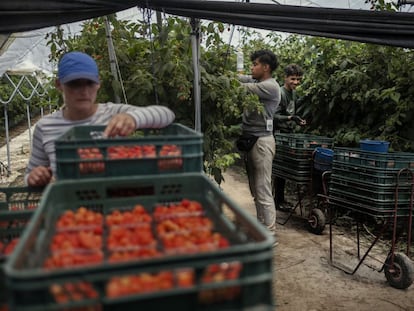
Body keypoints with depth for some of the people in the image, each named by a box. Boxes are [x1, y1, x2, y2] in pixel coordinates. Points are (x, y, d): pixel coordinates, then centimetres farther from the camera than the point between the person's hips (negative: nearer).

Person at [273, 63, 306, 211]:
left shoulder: (294, 93, 14)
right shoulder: (280, 93, -12)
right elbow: (275, 116, -17)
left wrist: (299, 120, 7)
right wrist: (290, 118, -29)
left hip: (290, 133, 8)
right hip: (280, 133, -8)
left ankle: (280, 198, 20)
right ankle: (278, 200, 6)